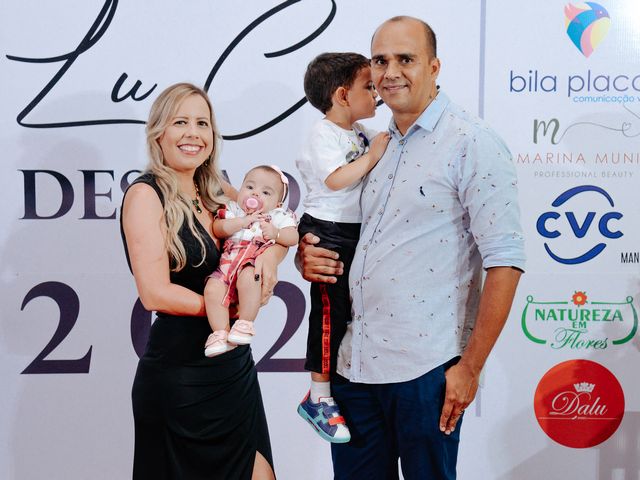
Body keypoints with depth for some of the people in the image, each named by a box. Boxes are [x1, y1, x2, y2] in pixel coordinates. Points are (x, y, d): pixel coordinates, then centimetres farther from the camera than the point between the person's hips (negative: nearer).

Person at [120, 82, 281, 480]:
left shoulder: (216, 191, 7)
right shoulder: (146, 194, -12)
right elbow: (155, 294, -19)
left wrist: (272, 253, -8)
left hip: (236, 367, 7)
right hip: (179, 375, -7)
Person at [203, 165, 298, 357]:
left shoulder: (279, 216, 18)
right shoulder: (233, 210, 21)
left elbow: (293, 238, 5)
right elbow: (218, 229, 4)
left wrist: (275, 233, -14)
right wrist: (244, 221, -5)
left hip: (256, 264, -2)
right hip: (227, 264, 3)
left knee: (247, 277, -38)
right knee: (212, 288, -27)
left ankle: (245, 324, -24)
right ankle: (220, 333, -21)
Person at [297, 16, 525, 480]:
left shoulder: (473, 143, -8)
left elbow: (504, 263, -13)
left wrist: (470, 367, -14)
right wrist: (310, 253, 2)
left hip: (424, 370, -6)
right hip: (353, 361, 6)